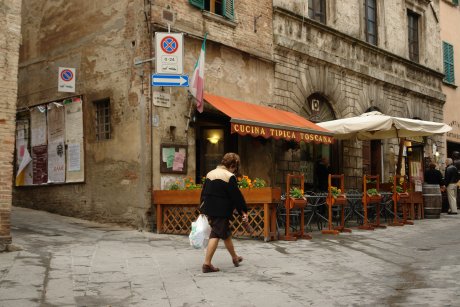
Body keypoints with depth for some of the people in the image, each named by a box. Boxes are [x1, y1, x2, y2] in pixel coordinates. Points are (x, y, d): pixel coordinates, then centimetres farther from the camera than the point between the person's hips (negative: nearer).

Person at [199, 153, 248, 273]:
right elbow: (236, 195, -11)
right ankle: (207, 264, -7)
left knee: (226, 233, 21)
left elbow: (204, 192, 15)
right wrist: (243, 211, -4)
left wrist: (204, 209, 20)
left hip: (209, 209, 9)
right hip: (221, 212, -9)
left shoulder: (210, 173, 13)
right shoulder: (229, 176, -11)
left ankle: (235, 258, 36)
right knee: (216, 235, -4)